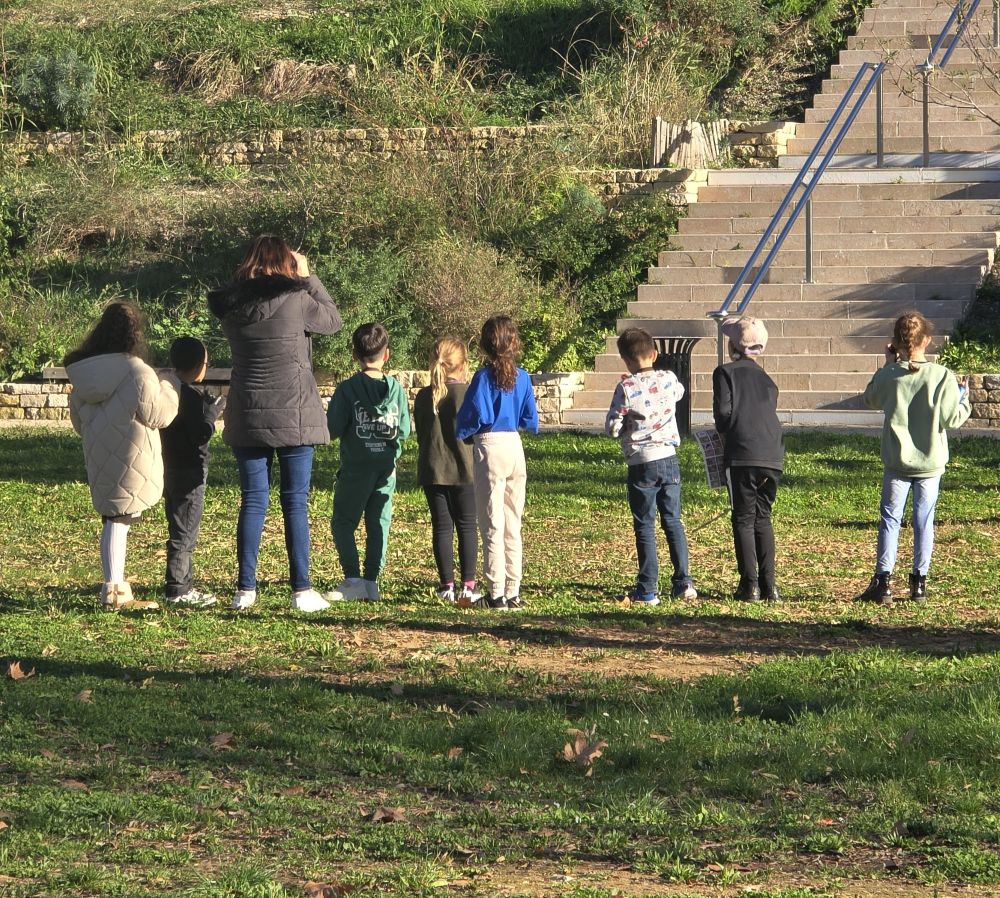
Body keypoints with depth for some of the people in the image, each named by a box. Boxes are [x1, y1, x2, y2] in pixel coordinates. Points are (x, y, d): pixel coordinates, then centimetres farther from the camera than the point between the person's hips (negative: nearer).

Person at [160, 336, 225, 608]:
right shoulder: (191, 397, -19)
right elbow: (200, 434, -24)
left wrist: (206, 409, 14)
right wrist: (213, 410, -11)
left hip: (171, 470, 9)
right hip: (189, 472, -9)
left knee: (182, 529, 17)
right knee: (184, 532, -4)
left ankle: (183, 585, 24)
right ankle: (177, 589, -2)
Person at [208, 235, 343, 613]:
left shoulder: (231, 306, -2)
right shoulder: (296, 300, -12)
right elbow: (333, 320, 5)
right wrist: (307, 276, 12)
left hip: (247, 420, 3)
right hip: (293, 418, -3)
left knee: (252, 502, 8)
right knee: (295, 503, 2)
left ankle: (245, 588, 7)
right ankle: (301, 589, 3)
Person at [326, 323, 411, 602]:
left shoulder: (347, 389, -11)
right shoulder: (396, 389, -1)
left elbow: (333, 429, -12)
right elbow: (404, 430, 3)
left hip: (356, 467, -3)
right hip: (387, 468, 3)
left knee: (343, 523, 6)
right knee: (378, 524, 9)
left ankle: (353, 579, -5)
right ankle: (371, 581, 7)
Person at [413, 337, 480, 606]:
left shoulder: (423, 397, 4)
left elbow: (420, 436, 10)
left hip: (432, 470, 3)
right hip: (463, 470, -3)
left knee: (441, 526, 7)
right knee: (467, 526, 3)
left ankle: (447, 585, 6)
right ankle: (468, 585, -3)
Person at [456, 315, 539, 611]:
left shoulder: (484, 376, -10)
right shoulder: (522, 377, 3)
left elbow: (475, 415, -14)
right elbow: (531, 421, 7)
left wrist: (461, 432, 5)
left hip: (490, 446, -5)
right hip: (515, 445, 5)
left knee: (492, 525, -1)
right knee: (513, 525, 11)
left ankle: (497, 594, -2)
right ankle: (513, 592, 12)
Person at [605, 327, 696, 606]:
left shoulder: (626, 388, -13)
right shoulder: (668, 379, 1)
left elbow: (613, 428, -11)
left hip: (642, 464, -4)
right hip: (669, 459, 4)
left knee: (645, 526, 2)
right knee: (673, 521, 13)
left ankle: (648, 589, 2)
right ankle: (683, 583, 13)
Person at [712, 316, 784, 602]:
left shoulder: (725, 372, 1)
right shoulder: (766, 378, 18)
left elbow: (723, 411, -7)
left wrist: (726, 434, 12)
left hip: (743, 454, -5)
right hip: (773, 456, 5)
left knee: (744, 519, 1)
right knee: (763, 518, 13)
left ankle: (750, 584, -5)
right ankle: (768, 585, 7)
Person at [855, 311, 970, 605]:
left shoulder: (888, 376, -10)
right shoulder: (942, 377, -12)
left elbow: (871, 399, 10)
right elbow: (952, 417, -9)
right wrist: (964, 400, 11)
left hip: (897, 462, 0)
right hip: (930, 461, 0)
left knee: (890, 519, 7)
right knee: (924, 521, 9)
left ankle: (883, 581, 1)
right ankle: (919, 581, 12)